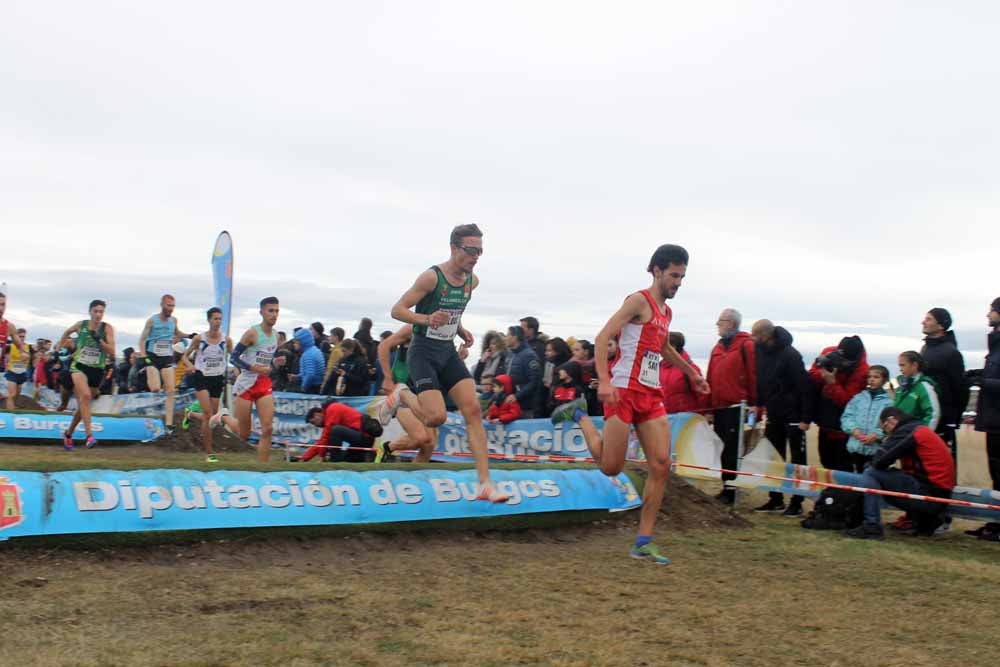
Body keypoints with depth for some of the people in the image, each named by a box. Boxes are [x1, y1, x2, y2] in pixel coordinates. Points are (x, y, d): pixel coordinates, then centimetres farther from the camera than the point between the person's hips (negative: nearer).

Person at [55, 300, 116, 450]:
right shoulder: (81, 325, -1)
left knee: (83, 404, 12)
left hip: (97, 370, 2)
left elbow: (112, 352, -11)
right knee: (85, 396, -28)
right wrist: (58, 349, 26)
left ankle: (68, 433, 36)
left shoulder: (107, 328, -4)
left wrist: (99, 339, -22)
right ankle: (89, 435, -34)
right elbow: (67, 333, 22)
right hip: (79, 366, -2)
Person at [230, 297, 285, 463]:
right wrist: (253, 368, -23)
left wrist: (275, 363, 2)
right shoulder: (252, 333, -11)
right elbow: (233, 358, -11)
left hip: (265, 384, 6)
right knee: (243, 433, 1)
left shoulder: (275, 336, 11)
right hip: (246, 384, -6)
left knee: (268, 429, -7)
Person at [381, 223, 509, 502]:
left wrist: (461, 331, 8)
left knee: (473, 411, -6)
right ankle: (402, 395, 16)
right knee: (437, 417, -18)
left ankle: (485, 484, -5)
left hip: (448, 352, 7)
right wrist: (428, 319, -31)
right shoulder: (431, 277, -17)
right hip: (423, 353, -6)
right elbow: (397, 310, -15)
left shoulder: (472, 281, 5)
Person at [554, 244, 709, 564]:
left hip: (652, 394, 8)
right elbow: (602, 338, -18)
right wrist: (604, 381, -28)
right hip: (624, 391, -8)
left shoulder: (666, 311, 17)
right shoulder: (639, 300, -9)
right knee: (611, 467, -4)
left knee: (661, 465, -3)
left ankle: (644, 542, 3)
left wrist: (691, 372, 39)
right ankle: (579, 417, 22)